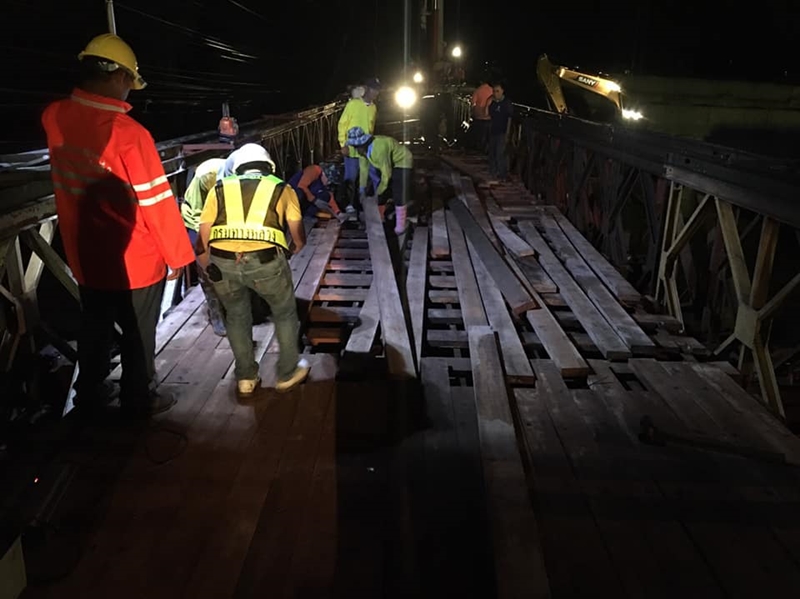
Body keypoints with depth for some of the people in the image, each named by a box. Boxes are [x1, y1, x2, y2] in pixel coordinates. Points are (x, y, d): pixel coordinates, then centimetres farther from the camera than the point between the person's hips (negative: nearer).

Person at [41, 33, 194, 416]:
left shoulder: (55, 117, -6)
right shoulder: (127, 132, -26)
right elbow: (157, 201, -21)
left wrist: (90, 99, 6)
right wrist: (178, 254, -10)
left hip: (84, 256, 6)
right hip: (135, 261, -6)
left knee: (94, 327, 24)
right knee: (138, 336, 13)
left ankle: (89, 392, 42)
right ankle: (138, 401, 31)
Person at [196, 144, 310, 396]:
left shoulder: (219, 188, 24)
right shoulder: (282, 188, 22)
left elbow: (204, 237, 17)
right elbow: (299, 239, 22)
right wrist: (292, 250, 43)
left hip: (222, 262, 2)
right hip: (266, 260, -2)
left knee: (236, 316, 28)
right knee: (285, 313, 25)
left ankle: (245, 377, 38)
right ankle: (288, 373, 36)